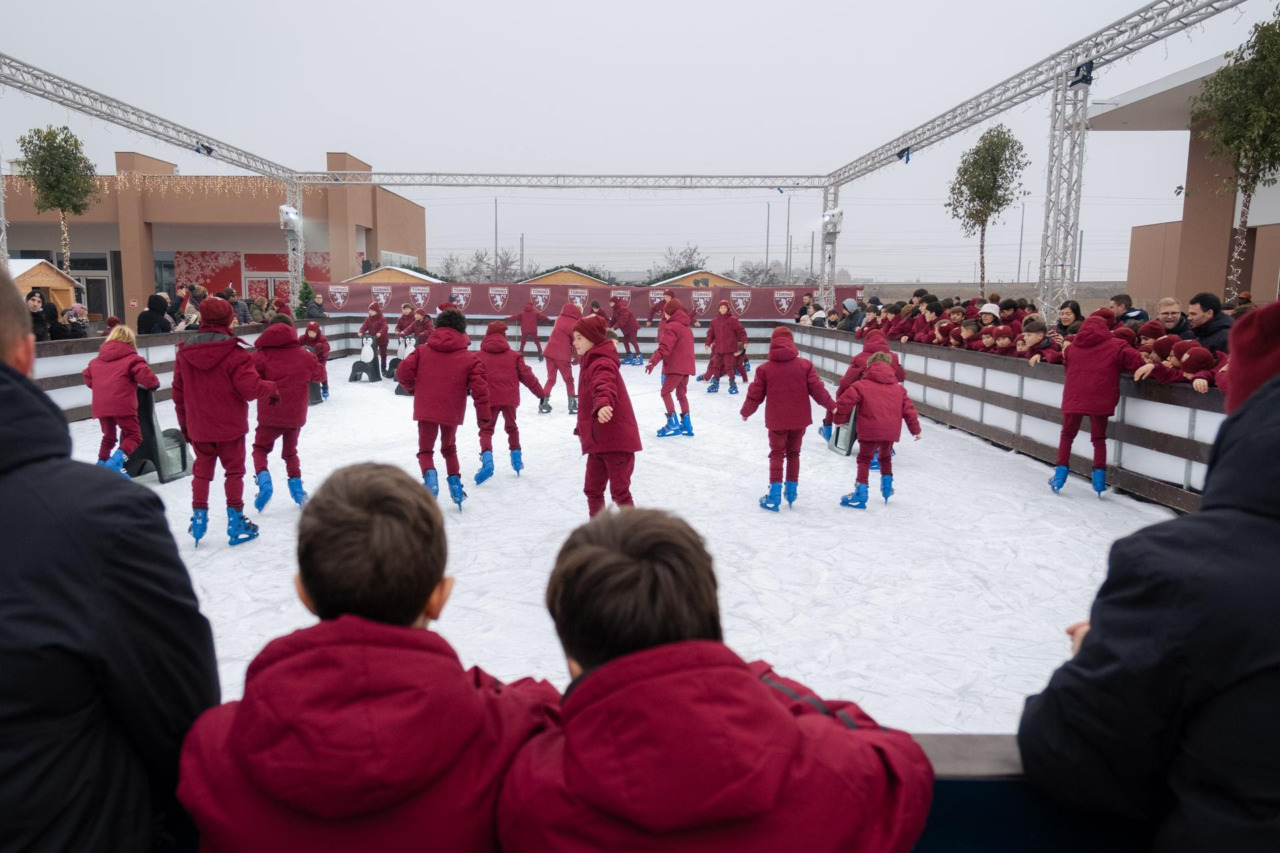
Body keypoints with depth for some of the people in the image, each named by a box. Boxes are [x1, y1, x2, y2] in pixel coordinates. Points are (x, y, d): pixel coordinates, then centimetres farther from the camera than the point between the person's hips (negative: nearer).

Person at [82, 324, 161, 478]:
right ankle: (115, 462, -18)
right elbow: (144, 375, -14)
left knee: (109, 436, 24)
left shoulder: (96, 360, 19)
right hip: (122, 405, -6)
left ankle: (101, 464, 25)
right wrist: (154, 384, 4)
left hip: (101, 405, 6)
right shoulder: (131, 358, -1)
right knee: (133, 436, 2)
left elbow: (87, 377, 27)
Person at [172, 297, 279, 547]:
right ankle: (235, 522, 14)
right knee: (234, 471, 9)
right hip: (230, 425, -4)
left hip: (198, 428, 4)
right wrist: (272, 388, -1)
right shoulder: (235, 352, -17)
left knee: (201, 471, 18)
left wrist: (184, 423, 17)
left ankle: (199, 517, 20)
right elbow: (250, 388, -21)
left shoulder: (185, 352, 0)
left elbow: (178, 393, 7)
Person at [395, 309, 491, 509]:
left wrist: (412, 388, 17)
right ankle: (455, 482, 16)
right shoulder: (469, 358, -1)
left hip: (425, 410, -1)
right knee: (449, 448, 26)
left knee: (425, 450, 14)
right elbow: (480, 389, -8)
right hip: (452, 412, 1)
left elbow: (403, 372, -3)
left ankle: (429, 475, -15)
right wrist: (483, 416, -2)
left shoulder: (423, 351, 3)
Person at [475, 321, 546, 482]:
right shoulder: (513, 355, 7)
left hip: (489, 399, -2)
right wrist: (541, 393, 14)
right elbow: (527, 376, 7)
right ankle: (516, 457, 25)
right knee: (511, 427, 23)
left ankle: (487, 459, -21)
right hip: (509, 398, 2)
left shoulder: (479, 356, 4)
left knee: (486, 429, 2)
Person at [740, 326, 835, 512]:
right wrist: (832, 406, 11)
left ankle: (774, 497, 0)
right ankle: (791, 491, 25)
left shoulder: (764, 368, -6)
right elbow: (817, 390, -4)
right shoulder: (805, 365, -5)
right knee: (793, 453, 18)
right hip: (799, 419, 1)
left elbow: (755, 395, -1)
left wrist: (745, 412, 16)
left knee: (777, 455, 8)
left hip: (776, 420, -1)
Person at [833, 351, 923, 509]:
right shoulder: (899, 389, 14)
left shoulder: (862, 385, -1)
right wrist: (915, 429, 20)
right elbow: (908, 409, 13)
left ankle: (860, 493, -3)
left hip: (870, 430, -5)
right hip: (891, 431, 5)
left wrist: (840, 419, 8)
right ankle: (887, 487, 36)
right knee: (885, 457, 28)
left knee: (864, 459, 4)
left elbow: (845, 401, -7)